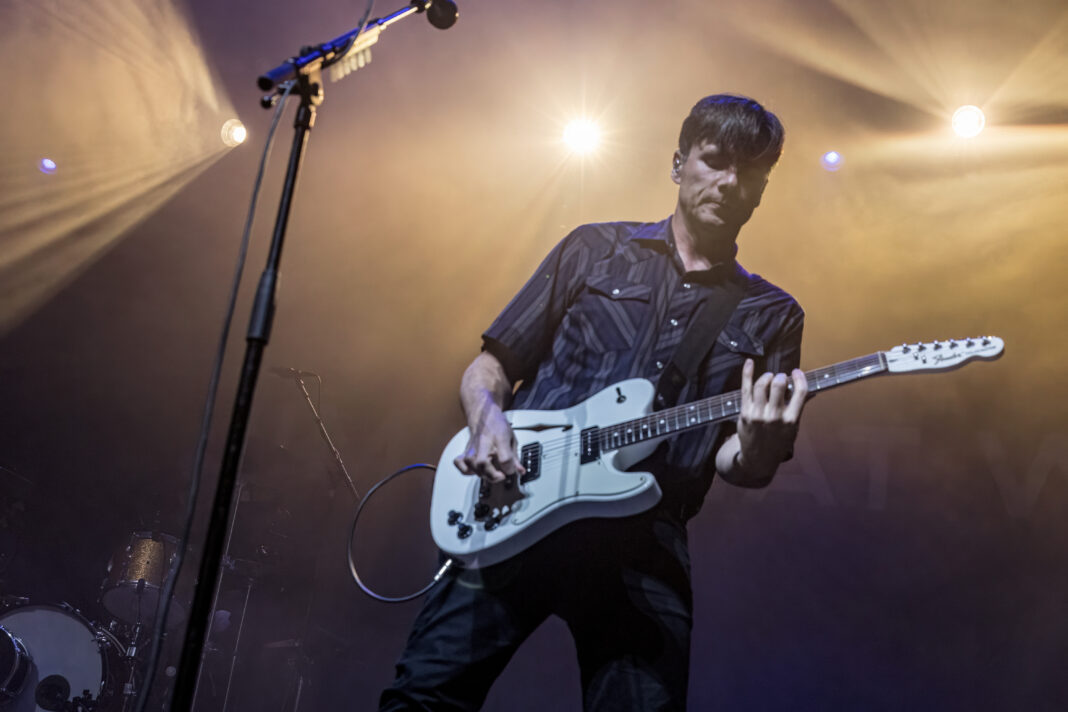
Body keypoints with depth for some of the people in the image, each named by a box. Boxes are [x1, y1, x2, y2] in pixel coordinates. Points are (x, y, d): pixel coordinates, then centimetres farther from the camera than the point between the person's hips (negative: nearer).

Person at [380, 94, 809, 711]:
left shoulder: (772, 317, 13)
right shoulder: (594, 250, 11)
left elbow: (739, 466, 6)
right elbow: (492, 365, 12)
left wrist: (755, 446, -18)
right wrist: (487, 418, -10)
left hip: (644, 544, 1)